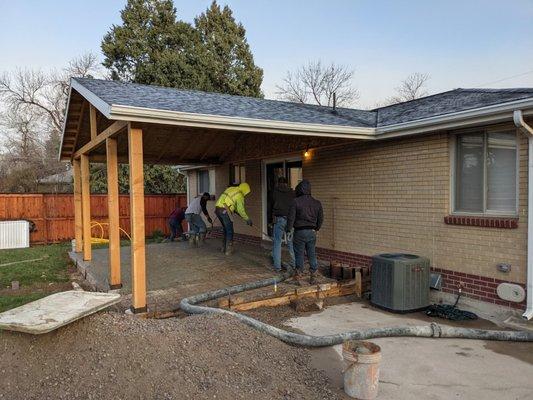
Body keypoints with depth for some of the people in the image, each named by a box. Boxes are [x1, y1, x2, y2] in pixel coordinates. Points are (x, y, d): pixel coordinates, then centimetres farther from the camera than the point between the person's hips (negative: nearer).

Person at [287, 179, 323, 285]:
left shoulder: (296, 202, -9)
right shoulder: (317, 203, 5)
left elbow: (291, 217, -10)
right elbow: (321, 218, 11)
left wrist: (289, 230, -2)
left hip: (299, 232, -4)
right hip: (312, 232, 4)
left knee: (299, 254, 4)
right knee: (312, 254, 11)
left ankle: (298, 277, 8)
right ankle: (313, 277, 14)